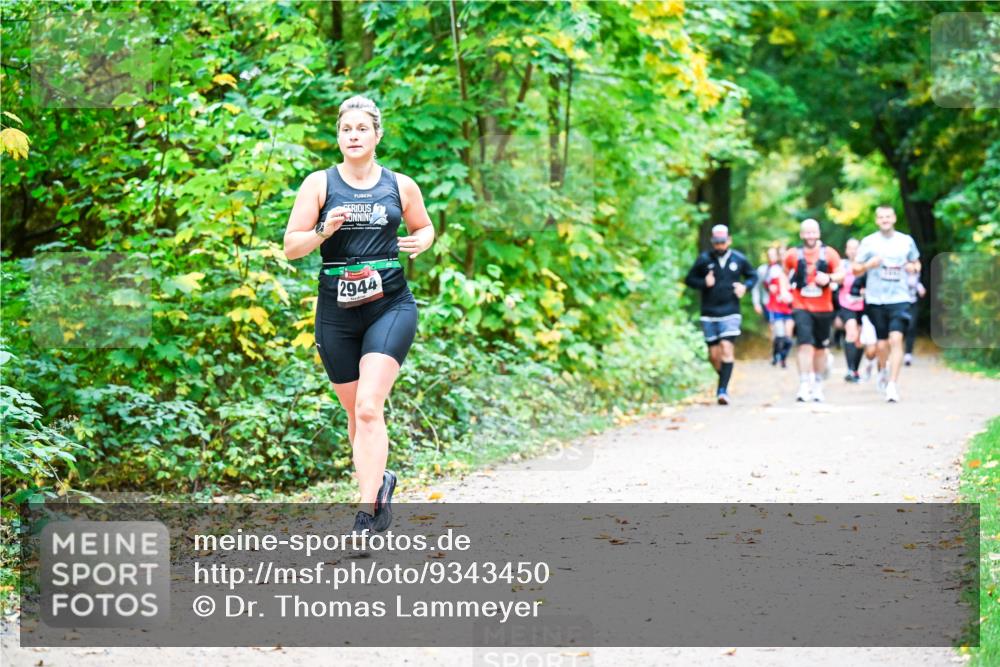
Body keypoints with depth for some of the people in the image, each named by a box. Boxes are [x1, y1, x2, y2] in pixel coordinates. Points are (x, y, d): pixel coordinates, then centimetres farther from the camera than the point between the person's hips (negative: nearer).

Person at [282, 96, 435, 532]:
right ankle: (380, 480, 37)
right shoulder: (320, 184, 2)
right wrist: (324, 232, -19)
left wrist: (421, 242, -1)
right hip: (336, 312, 2)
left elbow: (424, 226, 22)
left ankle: (368, 513, -18)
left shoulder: (401, 186, 5)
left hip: (390, 305, -2)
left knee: (368, 407, -17)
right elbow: (291, 247, 0)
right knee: (355, 413, 11)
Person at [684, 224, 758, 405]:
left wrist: (745, 286, -4)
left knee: (726, 347, -17)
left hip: (730, 313, -1)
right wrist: (704, 283, -13)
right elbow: (689, 280, 7)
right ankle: (724, 380, 32)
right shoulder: (704, 259, 1)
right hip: (709, 314, 1)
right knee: (714, 354, 5)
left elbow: (753, 276, 17)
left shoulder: (739, 259, 2)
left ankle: (722, 390, -19)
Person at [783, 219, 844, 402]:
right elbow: (784, 273, 18)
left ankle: (818, 385, 27)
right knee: (805, 344, -16)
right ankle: (804, 386, -19)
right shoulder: (793, 255, 2)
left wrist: (830, 278, -25)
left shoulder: (828, 253, 0)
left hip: (823, 309, 2)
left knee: (820, 348, 12)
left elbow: (841, 274, -6)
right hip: (801, 308, -2)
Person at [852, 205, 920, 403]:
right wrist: (869, 264, -15)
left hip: (899, 298, 0)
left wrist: (913, 268, -2)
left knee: (896, 339, -17)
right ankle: (883, 369, 39)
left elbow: (916, 263, 22)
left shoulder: (906, 241, 7)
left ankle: (892, 385, -18)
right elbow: (855, 270, 5)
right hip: (875, 299, 0)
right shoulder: (868, 242, 3)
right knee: (882, 343, 6)